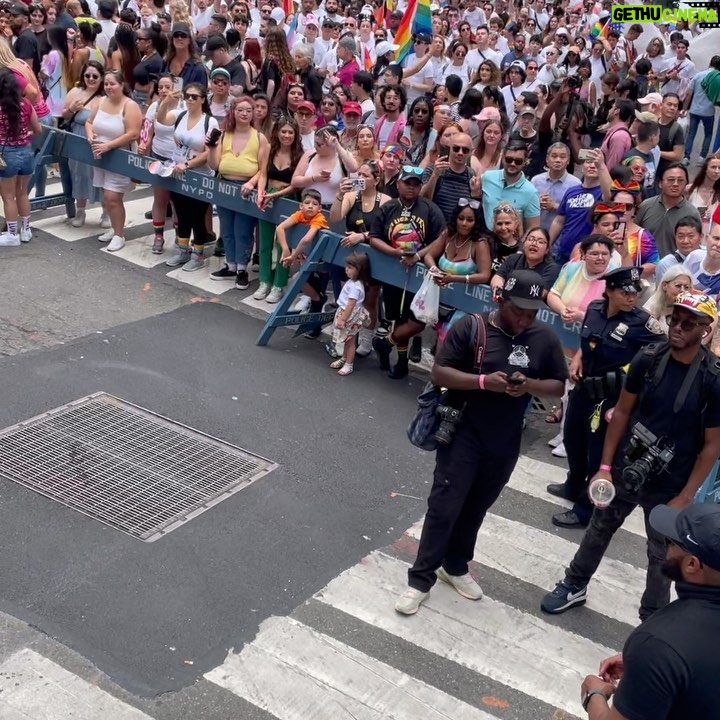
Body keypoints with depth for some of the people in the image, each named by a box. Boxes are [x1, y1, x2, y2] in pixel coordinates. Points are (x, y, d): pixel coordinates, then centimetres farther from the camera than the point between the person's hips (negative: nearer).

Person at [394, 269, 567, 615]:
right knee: (444, 505, -3)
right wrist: (483, 382, -27)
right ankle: (420, 579, 8)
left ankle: (455, 566, 37)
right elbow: (439, 373, -13)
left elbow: (558, 385, 4)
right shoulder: (471, 327, -13)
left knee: (476, 508, 17)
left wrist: (529, 385, -18)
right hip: (463, 432, -3)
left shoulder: (545, 338, -3)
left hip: (505, 442, 4)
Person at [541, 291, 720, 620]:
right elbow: (622, 411, 1)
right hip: (625, 469, 3)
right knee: (599, 530, 20)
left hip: (669, 485, -3)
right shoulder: (648, 358, -9)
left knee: (662, 554, 13)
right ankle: (574, 585, 42)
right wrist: (605, 466, -1)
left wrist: (685, 498, -12)